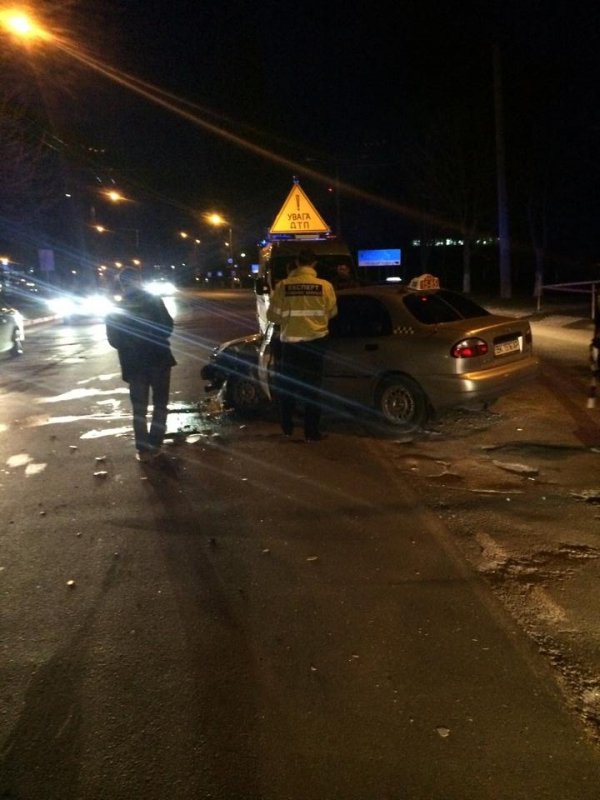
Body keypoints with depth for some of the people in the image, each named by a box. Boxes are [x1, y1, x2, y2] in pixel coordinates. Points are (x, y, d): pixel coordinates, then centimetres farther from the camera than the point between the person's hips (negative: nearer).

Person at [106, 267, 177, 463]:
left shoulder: (116, 310, -1)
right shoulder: (154, 300, -4)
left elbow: (114, 340, 2)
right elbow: (168, 327, -1)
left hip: (134, 364, 1)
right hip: (159, 359, -1)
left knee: (139, 409, 12)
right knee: (160, 404, 11)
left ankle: (143, 449, 12)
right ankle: (154, 446, 8)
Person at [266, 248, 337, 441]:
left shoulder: (283, 286, -9)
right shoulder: (325, 286, -8)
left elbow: (272, 315, -2)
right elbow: (331, 312, 7)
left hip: (290, 342, 0)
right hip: (315, 341, 0)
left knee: (288, 385, 16)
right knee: (312, 387, 8)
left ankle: (287, 428, 24)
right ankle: (312, 432, 10)